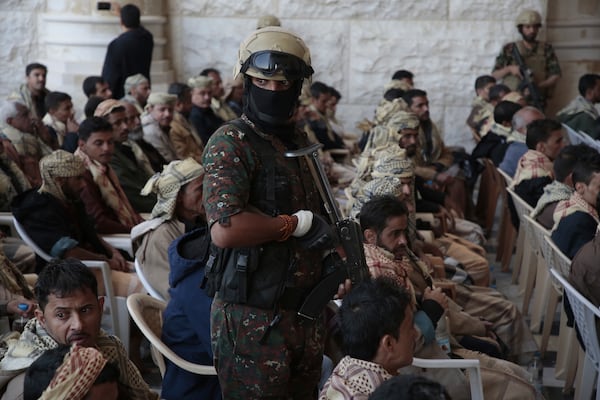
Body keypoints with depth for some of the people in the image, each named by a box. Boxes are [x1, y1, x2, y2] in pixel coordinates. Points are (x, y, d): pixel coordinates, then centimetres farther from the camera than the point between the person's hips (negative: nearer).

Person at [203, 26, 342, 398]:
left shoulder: (300, 142, 12)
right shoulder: (230, 143, -14)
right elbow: (225, 230, -27)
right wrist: (298, 224, -16)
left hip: (307, 309, 8)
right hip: (254, 319, -8)